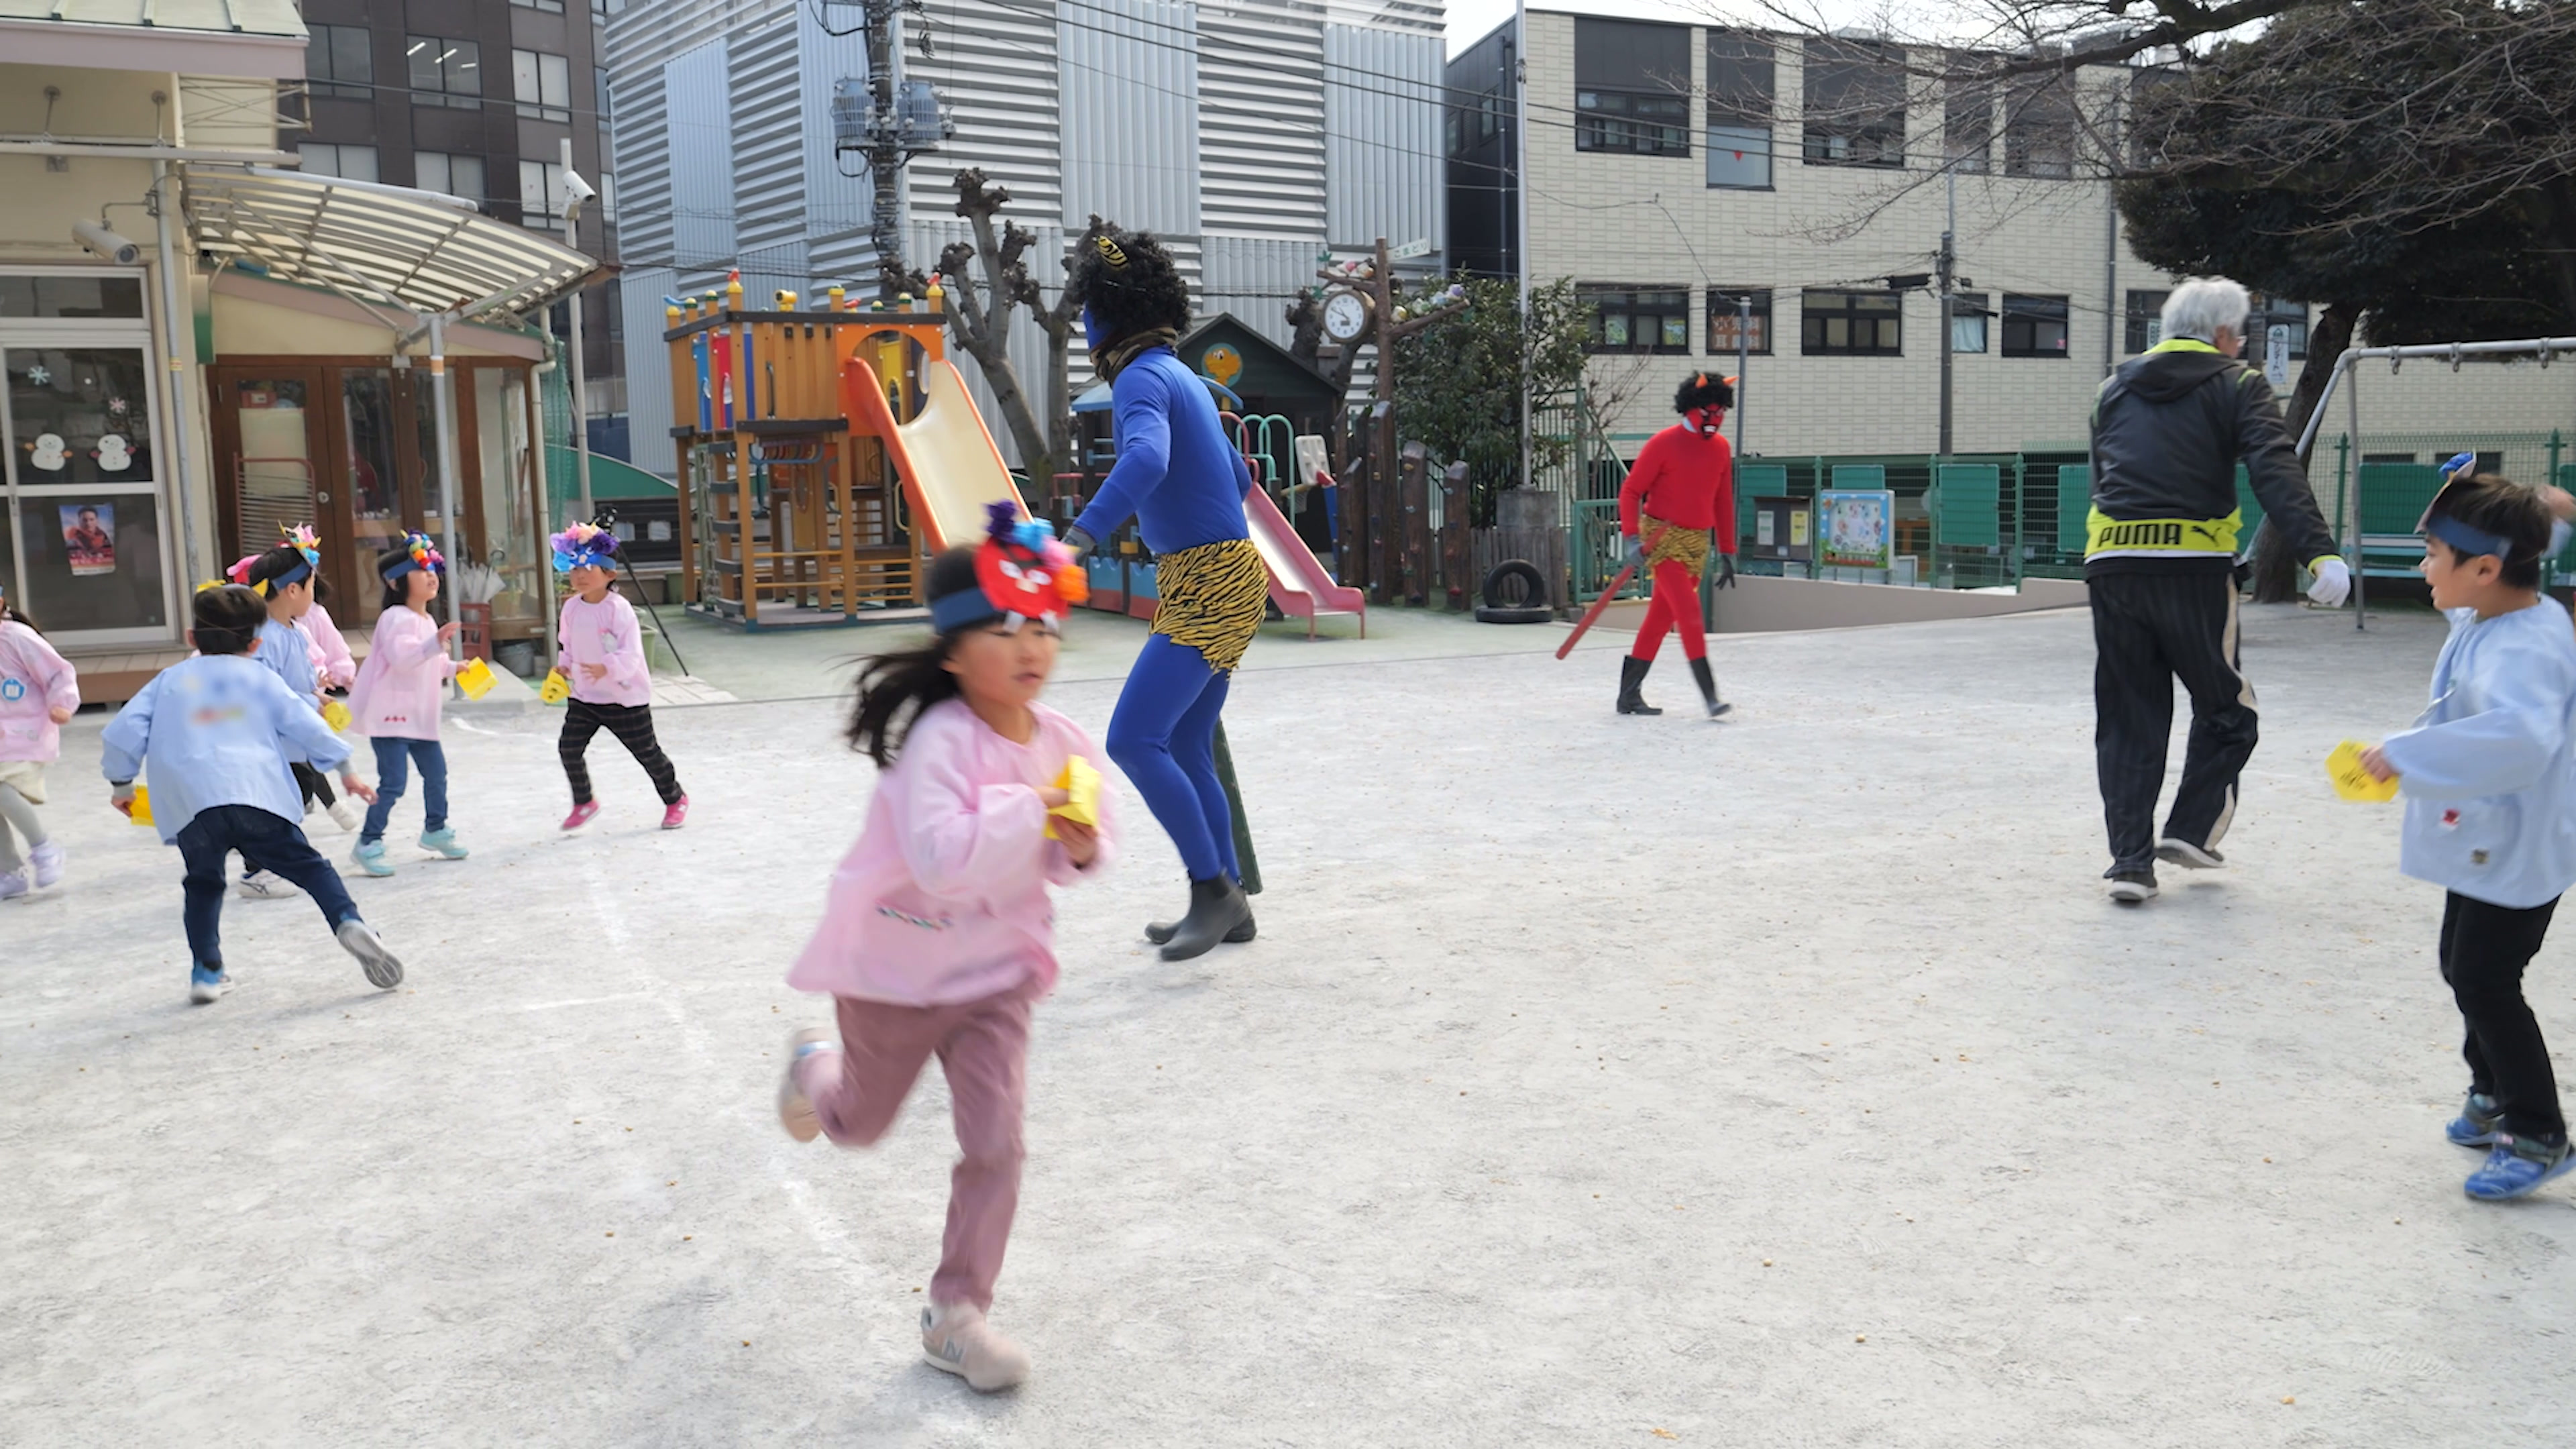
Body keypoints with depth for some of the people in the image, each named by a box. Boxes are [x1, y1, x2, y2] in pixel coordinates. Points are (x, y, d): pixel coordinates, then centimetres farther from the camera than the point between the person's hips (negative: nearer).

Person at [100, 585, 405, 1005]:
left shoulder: (169, 681, 21)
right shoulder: (260, 678, 17)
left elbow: (122, 733, 15)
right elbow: (305, 726, 12)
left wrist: (122, 784, 29)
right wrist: (345, 769, 21)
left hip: (190, 808, 2)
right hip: (258, 796, -1)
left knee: (204, 884, 22)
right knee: (309, 867, 5)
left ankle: (206, 971, 15)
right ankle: (348, 923, -19)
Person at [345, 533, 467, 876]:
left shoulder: (427, 621, 15)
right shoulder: (397, 619, -16)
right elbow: (402, 656, -33)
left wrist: (454, 668, 16)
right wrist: (436, 643, -44)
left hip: (419, 715, 9)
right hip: (391, 715, -9)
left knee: (436, 772, 16)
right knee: (393, 782, -10)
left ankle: (435, 830, 34)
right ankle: (368, 844, 0)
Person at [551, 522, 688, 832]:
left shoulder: (618, 608, -19)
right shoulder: (572, 608, 1)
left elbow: (631, 654, -24)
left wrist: (606, 668, -38)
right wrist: (564, 665, 1)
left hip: (626, 696, -6)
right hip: (583, 696, 6)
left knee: (647, 751, 5)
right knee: (569, 747, -2)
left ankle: (675, 799, 26)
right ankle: (584, 803, 18)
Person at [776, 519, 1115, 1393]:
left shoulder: (1061, 742, -9)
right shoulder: (939, 740, -29)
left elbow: (1092, 842, 6)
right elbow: (942, 859, -42)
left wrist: (1082, 848, -16)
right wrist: (1030, 808, -39)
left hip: (996, 975, 4)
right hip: (897, 969, -4)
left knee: (997, 1143, -4)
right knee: (860, 1127, 21)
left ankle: (956, 1316, 14)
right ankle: (815, 1068, 58)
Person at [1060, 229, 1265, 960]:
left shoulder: (1143, 379, -13)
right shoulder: (1178, 376, 16)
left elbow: (1146, 461, -35)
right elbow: (1236, 475, 27)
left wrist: (1079, 538, -45)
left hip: (1208, 590, -10)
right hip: (1217, 581, 10)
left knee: (1134, 740, -15)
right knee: (1185, 750, 12)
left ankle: (1214, 891, -8)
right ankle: (1226, 905, 19)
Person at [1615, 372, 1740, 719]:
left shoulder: (1721, 447, 9)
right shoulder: (1664, 443, -9)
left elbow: (1723, 502, 15)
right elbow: (1631, 491, -8)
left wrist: (1727, 553, 14)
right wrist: (1632, 538, -19)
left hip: (1698, 542, 6)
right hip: (1661, 538, -6)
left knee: (1663, 617, 8)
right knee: (1689, 611, -16)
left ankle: (1630, 693, 16)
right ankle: (1710, 695, -18)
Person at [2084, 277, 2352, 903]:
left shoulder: (2116, 389, 19)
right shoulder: (2237, 386, 4)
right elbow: (2276, 472, -12)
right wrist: (2320, 551, -21)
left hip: (2110, 564, 4)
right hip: (2193, 566, -4)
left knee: (2127, 718, 9)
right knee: (2226, 706, 16)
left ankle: (2131, 860, 5)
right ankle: (2191, 830, 11)